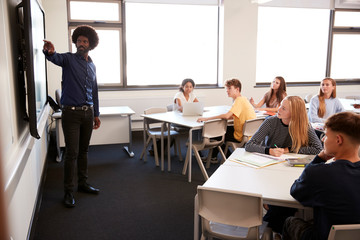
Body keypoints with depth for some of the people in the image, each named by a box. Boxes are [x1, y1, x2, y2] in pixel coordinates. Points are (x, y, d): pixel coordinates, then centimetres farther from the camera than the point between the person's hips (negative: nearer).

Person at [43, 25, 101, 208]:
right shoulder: (69, 59, -2)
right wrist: (49, 52, -51)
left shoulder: (92, 65, 14)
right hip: (71, 112, -5)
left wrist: (96, 114, 18)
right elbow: (56, 58, -27)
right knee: (72, 153, -4)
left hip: (88, 112, 5)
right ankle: (68, 191, 8)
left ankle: (83, 184, 27)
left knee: (83, 150, 14)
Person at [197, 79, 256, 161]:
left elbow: (227, 116, -30)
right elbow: (234, 116, 15)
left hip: (242, 137, -9)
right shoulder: (242, 99, 10)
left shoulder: (239, 100, -20)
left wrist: (206, 118, -27)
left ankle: (213, 157, 28)